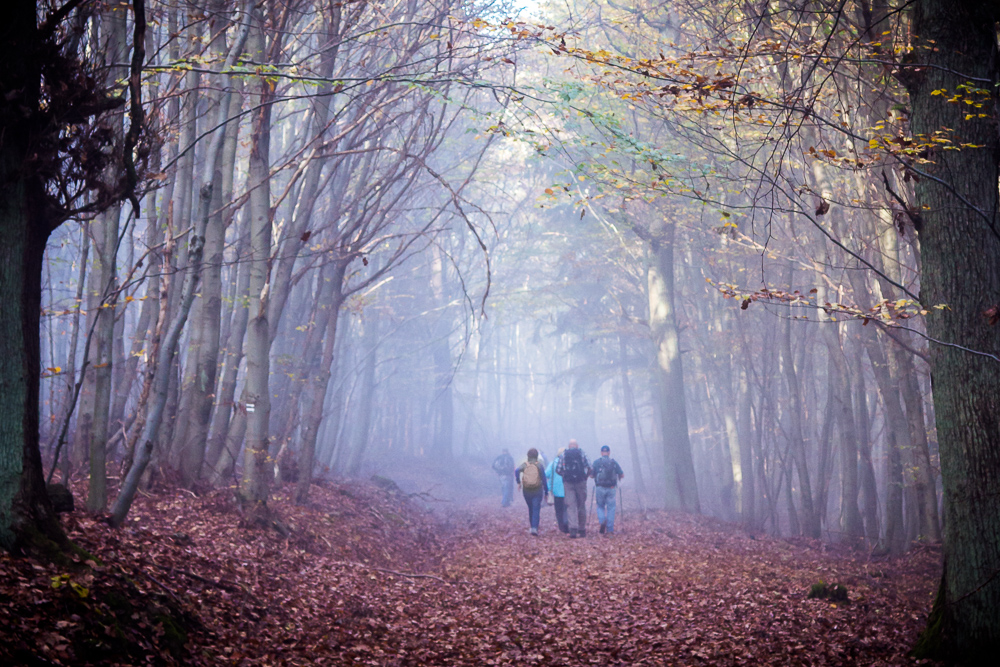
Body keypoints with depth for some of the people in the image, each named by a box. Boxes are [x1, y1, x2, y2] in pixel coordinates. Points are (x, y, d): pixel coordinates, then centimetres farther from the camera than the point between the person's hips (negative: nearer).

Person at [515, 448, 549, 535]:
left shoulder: (524, 465, 0)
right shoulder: (539, 465, -4)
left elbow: (517, 471, -19)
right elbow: (544, 480, -3)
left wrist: (518, 482, -14)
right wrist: (546, 492, 3)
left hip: (527, 491, 2)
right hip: (537, 491, -2)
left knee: (531, 509, 19)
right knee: (536, 509, -5)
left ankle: (532, 526, 29)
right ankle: (534, 528, -20)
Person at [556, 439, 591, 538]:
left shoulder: (564, 454, 7)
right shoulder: (581, 453, 6)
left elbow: (558, 470, 2)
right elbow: (589, 467, -5)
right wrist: (586, 476, 10)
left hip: (568, 482, 0)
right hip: (580, 481, 0)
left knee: (571, 506, -4)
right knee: (581, 505, 10)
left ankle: (573, 528, -21)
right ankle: (582, 529, 15)